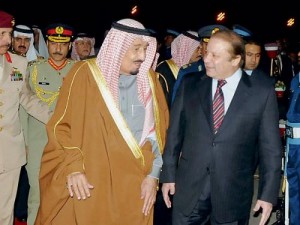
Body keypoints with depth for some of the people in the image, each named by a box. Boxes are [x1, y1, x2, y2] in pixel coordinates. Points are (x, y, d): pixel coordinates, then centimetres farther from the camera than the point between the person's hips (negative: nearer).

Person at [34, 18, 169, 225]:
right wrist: (72, 167, -13)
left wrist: (153, 174, 1)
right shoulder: (85, 74, -5)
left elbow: (158, 129, 7)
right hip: (88, 183, -2)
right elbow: (61, 126, -3)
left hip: (135, 184, 3)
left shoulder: (149, 79, 5)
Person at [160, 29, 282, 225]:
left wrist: (268, 194, -4)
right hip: (189, 189, 2)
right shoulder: (190, 85, 1)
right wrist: (169, 175, 5)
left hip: (233, 193, -1)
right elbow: (175, 132, 6)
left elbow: (270, 146, -3)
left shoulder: (263, 91, -5)